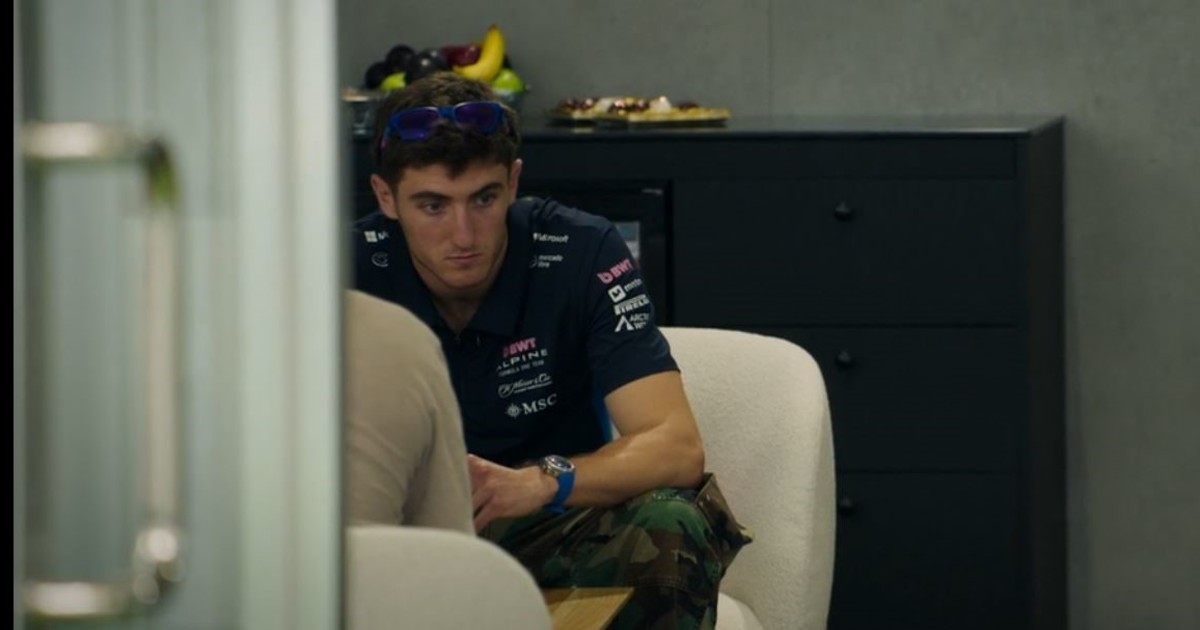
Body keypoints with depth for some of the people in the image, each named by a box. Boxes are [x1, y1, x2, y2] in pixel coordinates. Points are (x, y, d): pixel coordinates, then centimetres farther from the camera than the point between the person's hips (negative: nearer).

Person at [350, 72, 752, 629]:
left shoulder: (582, 254, -13)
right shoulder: (350, 269, -11)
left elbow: (677, 447, -21)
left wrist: (540, 482, -39)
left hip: (554, 525, 1)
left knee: (671, 530, -31)